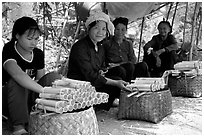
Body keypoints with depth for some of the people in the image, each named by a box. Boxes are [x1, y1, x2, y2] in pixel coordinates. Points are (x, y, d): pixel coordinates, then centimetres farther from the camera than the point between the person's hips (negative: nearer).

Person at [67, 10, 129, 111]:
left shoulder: (100, 47, 9)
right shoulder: (79, 47, -19)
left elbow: (102, 67, 21)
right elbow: (90, 75, -24)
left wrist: (101, 72, -6)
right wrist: (115, 83, -24)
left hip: (92, 83, 8)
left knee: (118, 79, -8)